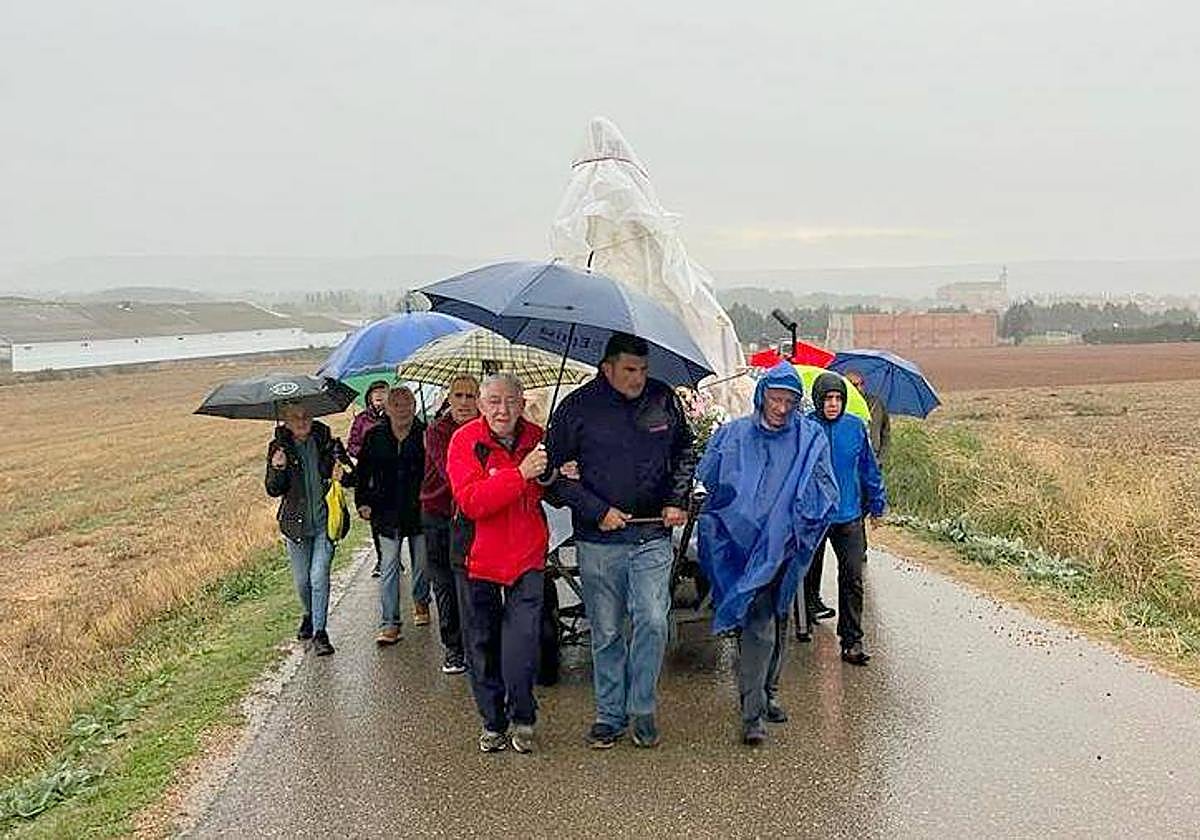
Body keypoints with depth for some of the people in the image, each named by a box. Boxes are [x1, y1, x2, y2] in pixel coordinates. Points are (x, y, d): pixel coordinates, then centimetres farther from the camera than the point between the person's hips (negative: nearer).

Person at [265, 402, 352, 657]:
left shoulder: (328, 443, -4)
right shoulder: (278, 447, -2)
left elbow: (353, 475, 3)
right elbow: (273, 490, -5)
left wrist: (343, 476, -21)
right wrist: (277, 470, -25)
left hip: (325, 521, -2)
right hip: (296, 523, 2)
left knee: (319, 575, -11)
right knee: (301, 580, 11)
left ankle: (319, 631, -2)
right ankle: (310, 615, 40)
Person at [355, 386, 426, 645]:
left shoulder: (425, 434, -4)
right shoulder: (375, 437, 3)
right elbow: (363, 472, 11)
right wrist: (362, 502, 3)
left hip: (419, 510, -1)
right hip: (387, 513, 1)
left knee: (422, 565, 12)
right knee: (389, 567, -2)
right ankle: (389, 623, -1)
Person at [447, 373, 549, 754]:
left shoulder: (536, 438, 0)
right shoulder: (465, 440, -10)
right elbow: (471, 502, -24)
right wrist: (519, 474, -32)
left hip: (527, 557, 1)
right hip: (480, 558, -1)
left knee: (522, 644, -9)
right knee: (483, 644, 11)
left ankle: (522, 719, 11)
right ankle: (493, 722, 28)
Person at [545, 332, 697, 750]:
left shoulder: (664, 399, 3)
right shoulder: (577, 407, -5)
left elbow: (685, 452, 19)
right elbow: (557, 473, -2)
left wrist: (678, 501, 6)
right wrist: (598, 511, -10)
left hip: (652, 537, 1)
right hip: (598, 541, -1)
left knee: (652, 622, -6)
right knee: (606, 633, 7)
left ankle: (642, 710, 12)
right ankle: (610, 715, 21)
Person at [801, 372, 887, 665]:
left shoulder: (856, 427, 1)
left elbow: (869, 468, 11)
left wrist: (876, 505, 14)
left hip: (849, 517, 1)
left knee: (852, 579, -4)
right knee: (809, 574, 14)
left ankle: (852, 641, 1)